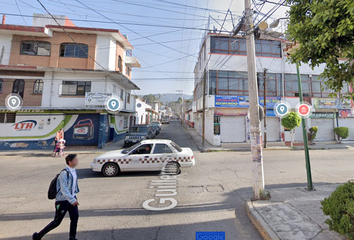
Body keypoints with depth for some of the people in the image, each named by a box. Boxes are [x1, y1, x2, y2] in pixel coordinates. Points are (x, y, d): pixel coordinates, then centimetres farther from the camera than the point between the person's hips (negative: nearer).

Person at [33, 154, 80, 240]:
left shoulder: (74, 171, 1)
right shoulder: (64, 173, -24)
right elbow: (64, 189, -26)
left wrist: (74, 198, 17)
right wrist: (72, 200, -29)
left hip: (72, 198, 7)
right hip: (62, 200, -7)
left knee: (75, 217, 4)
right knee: (57, 222, 9)